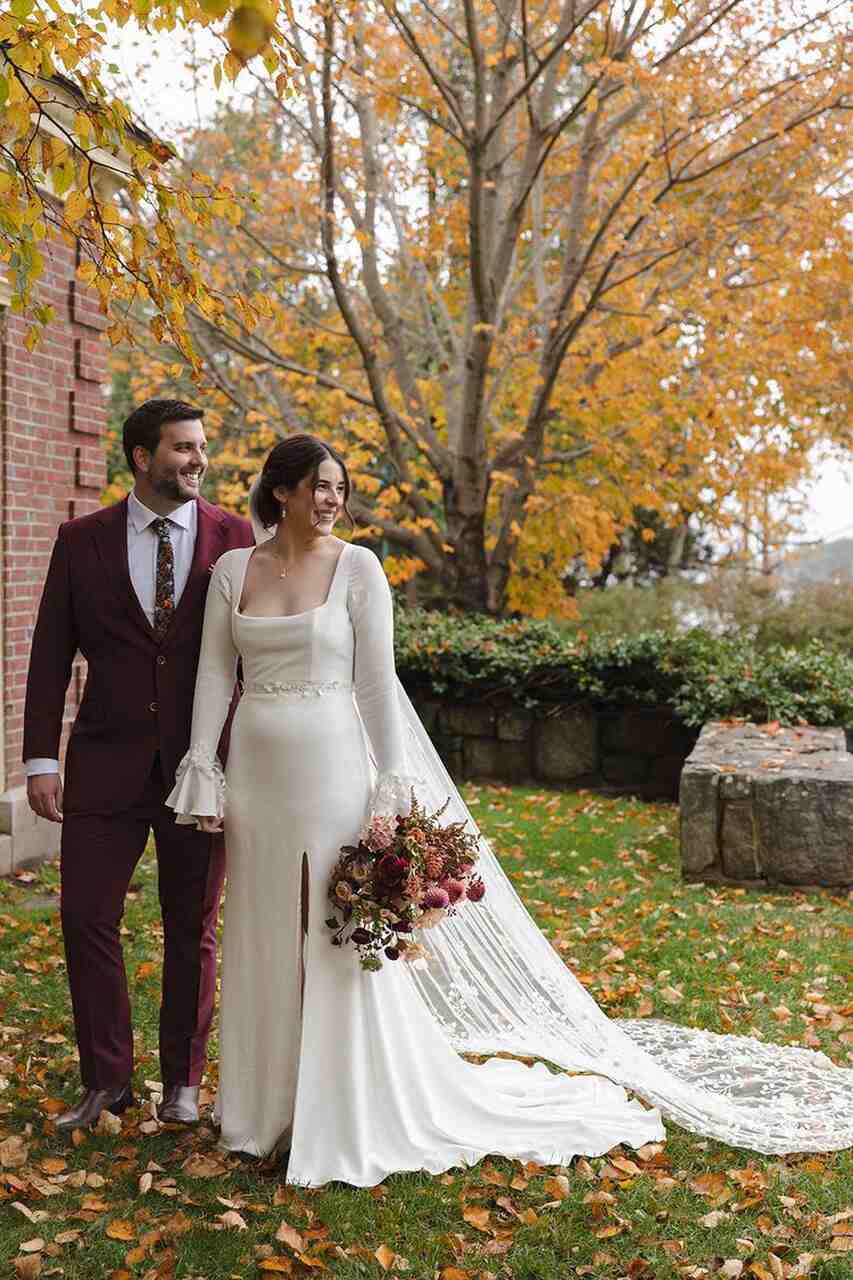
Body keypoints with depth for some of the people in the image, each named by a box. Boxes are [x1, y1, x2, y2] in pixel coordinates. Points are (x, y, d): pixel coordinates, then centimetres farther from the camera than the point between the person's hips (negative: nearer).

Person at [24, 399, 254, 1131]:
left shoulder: (234, 538, 0)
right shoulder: (82, 541, 2)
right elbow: (52, 655, 3)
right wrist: (40, 759, -3)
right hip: (107, 761, 1)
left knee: (193, 930, 9)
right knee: (86, 916, 1)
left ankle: (183, 1080, 26)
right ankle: (106, 1080, 20)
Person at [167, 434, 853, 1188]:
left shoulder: (357, 568, -5)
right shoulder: (232, 571, 5)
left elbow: (377, 681, -7)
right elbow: (214, 675, 5)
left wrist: (393, 786, -12)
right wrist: (201, 770, -1)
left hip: (333, 770, -4)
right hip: (258, 775, 4)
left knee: (341, 941, 2)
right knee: (265, 941, 14)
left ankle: (353, 1116, 18)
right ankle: (272, 1103, 31)